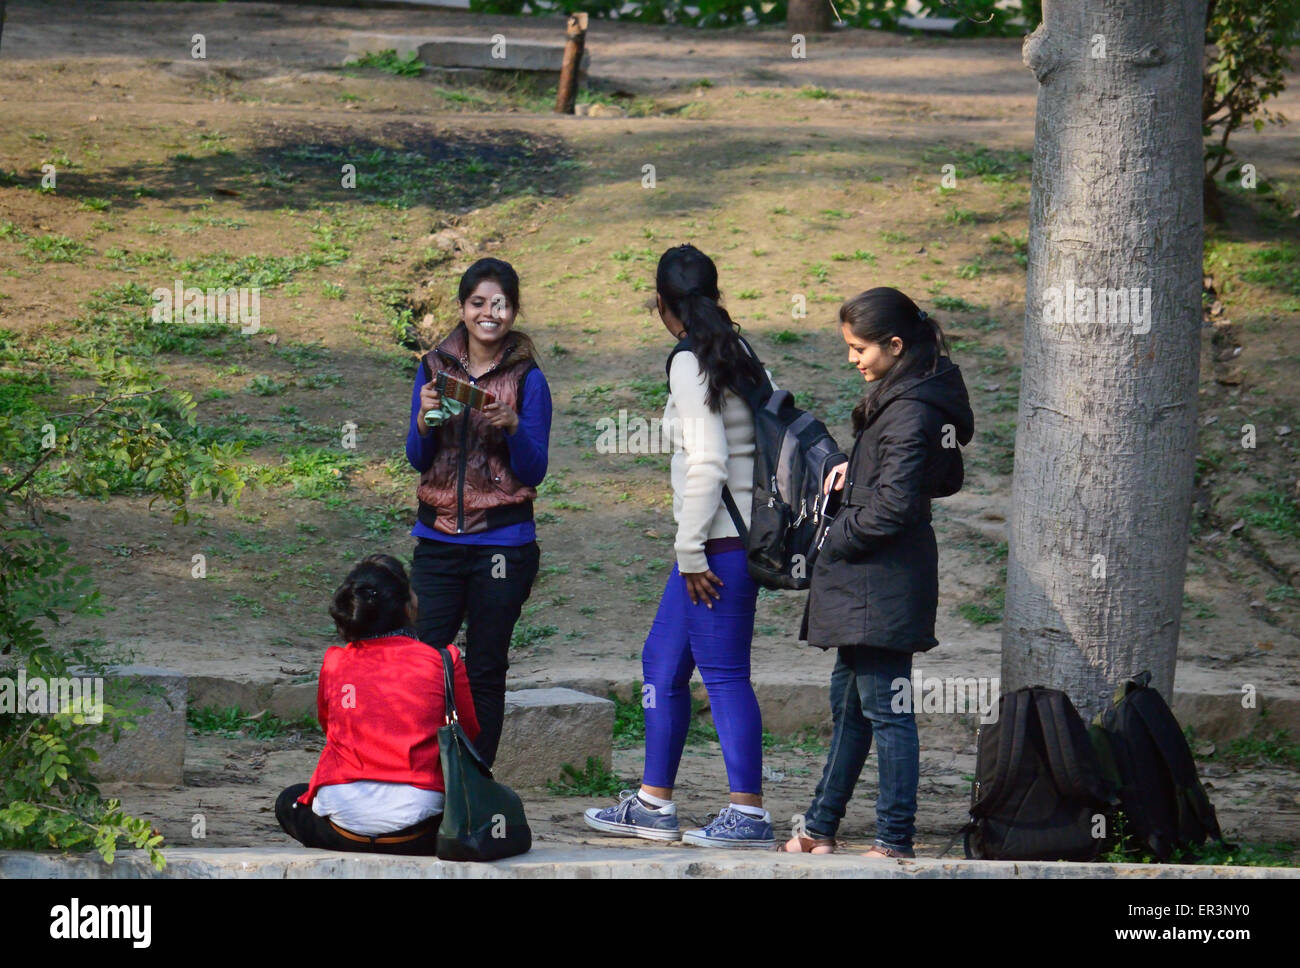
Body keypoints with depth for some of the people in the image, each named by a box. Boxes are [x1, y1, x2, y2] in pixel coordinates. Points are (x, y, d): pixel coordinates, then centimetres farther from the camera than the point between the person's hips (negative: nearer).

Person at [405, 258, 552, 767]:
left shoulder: (527, 379, -1)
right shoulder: (435, 368, 7)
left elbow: (534, 472, -3)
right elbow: (418, 460, 7)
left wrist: (513, 426, -20)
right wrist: (425, 420, -12)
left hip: (502, 544, -2)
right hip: (439, 539, 2)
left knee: (485, 670, 3)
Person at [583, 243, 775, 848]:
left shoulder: (690, 364, -12)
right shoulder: (740, 355, 12)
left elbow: (707, 463, -18)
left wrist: (690, 551, -15)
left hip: (719, 543, -9)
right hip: (747, 537, 9)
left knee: (723, 673, -5)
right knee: (662, 664, 15)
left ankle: (749, 814, -2)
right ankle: (652, 805, 21)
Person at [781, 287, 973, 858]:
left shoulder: (910, 413, -18)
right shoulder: (901, 399, 13)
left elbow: (893, 506, -23)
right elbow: (946, 479, 24)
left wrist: (834, 542, -10)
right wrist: (856, 471, 12)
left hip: (882, 585, -11)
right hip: (867, 585, 11)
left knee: (884, 710, -6)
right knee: (847, 702, 17)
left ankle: (895, 842, -2)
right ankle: (820, 829, 26)